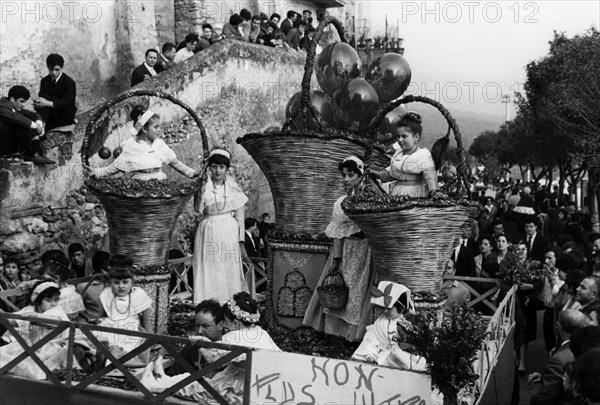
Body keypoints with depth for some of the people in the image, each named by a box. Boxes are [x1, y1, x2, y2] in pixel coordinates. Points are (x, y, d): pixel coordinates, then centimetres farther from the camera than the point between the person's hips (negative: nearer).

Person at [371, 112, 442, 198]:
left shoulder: (423, 156, -6)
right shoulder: (398, 153, 17)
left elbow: (430, 176, -17)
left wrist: (433, 190, -31)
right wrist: (380, 175, 24)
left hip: (414, 195, -6)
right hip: (396, 194, 6)